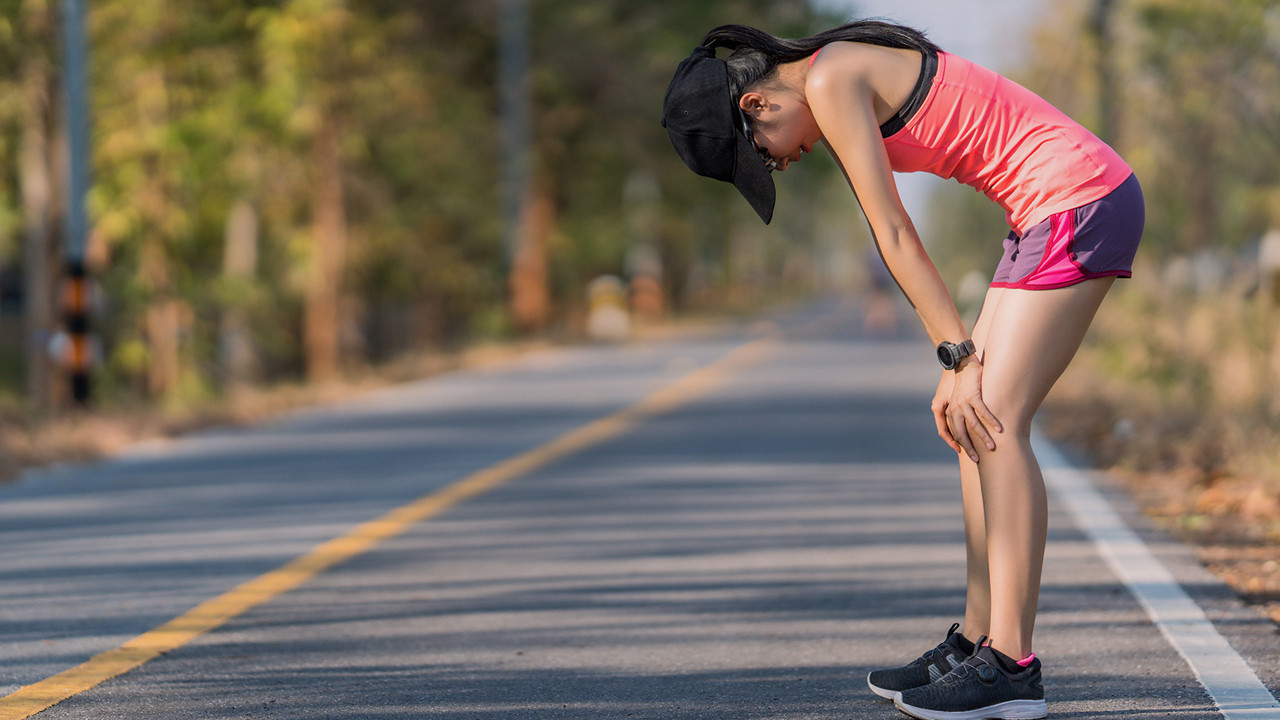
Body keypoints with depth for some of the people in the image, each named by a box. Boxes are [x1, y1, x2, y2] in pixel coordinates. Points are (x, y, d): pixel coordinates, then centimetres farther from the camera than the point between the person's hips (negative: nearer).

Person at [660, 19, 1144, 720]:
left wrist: (959, 356, -13)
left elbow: (894, 235, -14)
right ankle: (976, 641, 12)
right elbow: (899, 240, 15)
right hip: (1062, 208, 10)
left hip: (1077, 204, -10)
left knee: (994, 423, -12)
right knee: (978, 421, 9)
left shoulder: (829, 82, -13)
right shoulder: (849, 78, 16)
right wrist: (962, 359, 10)